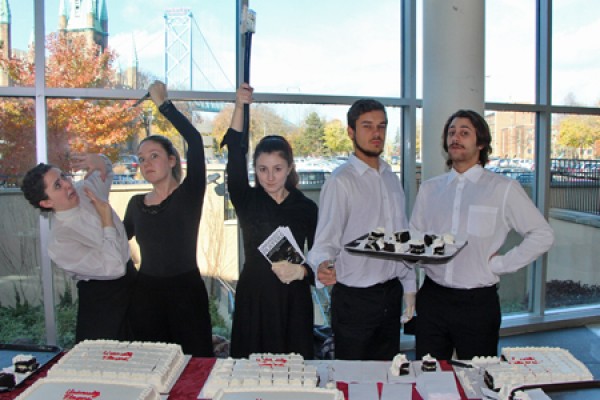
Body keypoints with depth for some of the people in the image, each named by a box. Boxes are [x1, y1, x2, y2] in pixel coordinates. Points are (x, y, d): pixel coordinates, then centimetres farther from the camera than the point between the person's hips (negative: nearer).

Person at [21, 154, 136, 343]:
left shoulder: (87, 188, -8)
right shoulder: (58, 242, -25)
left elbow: (106, 171, 15)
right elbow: (114, 268, -31)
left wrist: (98, 159, -10)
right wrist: (106, 219, -23)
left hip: (130, 275, 7)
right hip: (101, 298, -6)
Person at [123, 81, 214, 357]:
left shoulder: (189, 195, -7)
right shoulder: (136, 204, 8)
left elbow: (194, 139, -21)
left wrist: (163, 103, -15)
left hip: (186, 292, -4)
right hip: (146, 294, 5)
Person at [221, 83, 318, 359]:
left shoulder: (306, 208, 2)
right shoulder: (247, 200, 1)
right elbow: (235, 157, -11)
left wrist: (301, 271, -19)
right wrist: (239, 107, -19)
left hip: (293, 298, 0)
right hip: (253, 297, 0)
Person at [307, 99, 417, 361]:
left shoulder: (392, 179, 11)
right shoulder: (340, 181, -12)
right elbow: (325, 242, -15)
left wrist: (409, 288, 15)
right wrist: (322, 266, -36)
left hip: (391, 294, 6)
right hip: (354, 298, -6)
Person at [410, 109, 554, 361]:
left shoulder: (504, 189, -3)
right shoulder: (429, 189, 9)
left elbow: (542, 235, -1)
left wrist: (500, 264, -7)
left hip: (478, 302, -3)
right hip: (432, 299, 3)